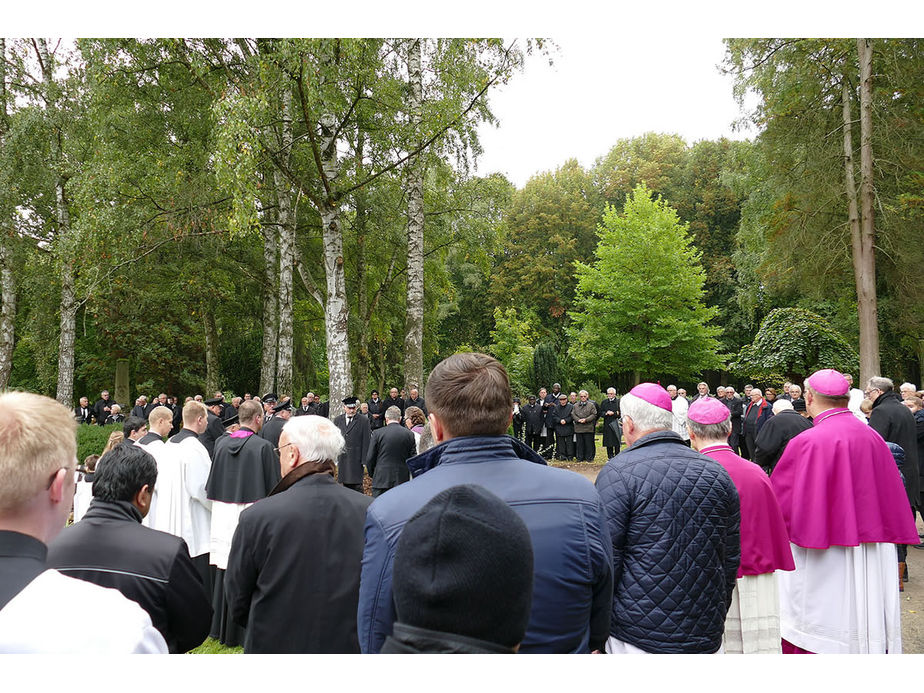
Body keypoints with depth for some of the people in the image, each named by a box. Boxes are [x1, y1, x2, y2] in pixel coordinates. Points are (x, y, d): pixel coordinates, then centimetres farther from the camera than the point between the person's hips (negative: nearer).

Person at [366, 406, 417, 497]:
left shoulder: (378, 433, -4)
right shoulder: (409, 434, 1)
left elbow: (369, 459, -1)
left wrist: (372, 474, 15)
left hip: (381, 479, -2)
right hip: (402, 479, 2)